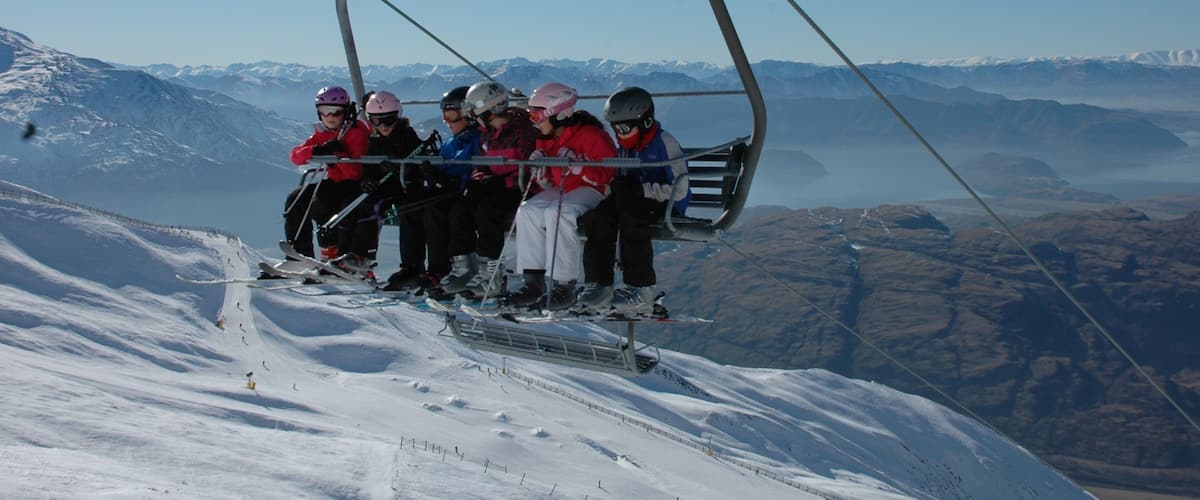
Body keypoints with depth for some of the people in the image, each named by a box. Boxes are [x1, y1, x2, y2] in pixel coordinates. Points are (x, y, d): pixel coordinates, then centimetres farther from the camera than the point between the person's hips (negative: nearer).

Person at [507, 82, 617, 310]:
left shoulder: (591, 135, -15)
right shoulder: (546, 139, 10)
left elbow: (610, 175, -19)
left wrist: (578, 167, -30)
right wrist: (540, 170, -4)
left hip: (590, 190, -8)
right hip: (559, 190, 8)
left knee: (558, 213, -33)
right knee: (528, 211, -15)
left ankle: (564, 286, -29)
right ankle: (533, 281, -13)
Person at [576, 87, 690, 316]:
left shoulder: (665, 143, -10)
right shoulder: (622, 146, 13)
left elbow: (679, 190, -18)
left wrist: (639, 189, -24)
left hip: (666, 205, -6)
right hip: (633, 201, 6)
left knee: (631, 218, -36)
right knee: (596, 217, -22)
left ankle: (641, 291, -29)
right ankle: (598, 285, -19)